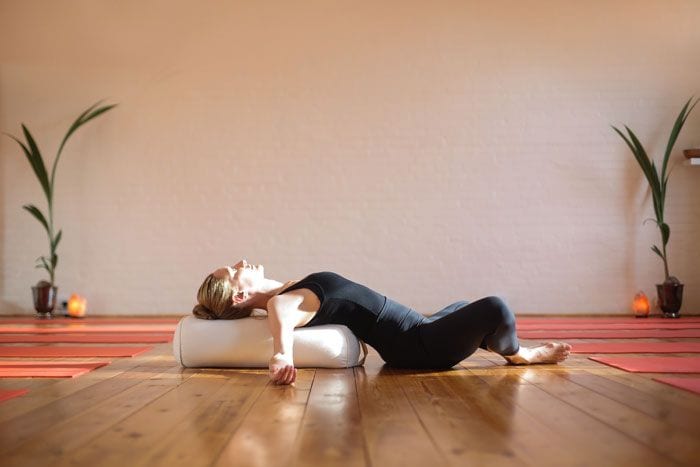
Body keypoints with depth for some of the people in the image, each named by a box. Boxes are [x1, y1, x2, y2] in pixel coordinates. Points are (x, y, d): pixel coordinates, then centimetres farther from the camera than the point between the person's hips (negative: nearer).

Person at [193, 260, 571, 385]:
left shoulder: (285, 293, 7)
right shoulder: (279, 304, -21)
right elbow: (282, 324, -43)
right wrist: (282, 356, -62)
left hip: (413, 332, 11)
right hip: (416, 347, -11)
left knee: (463, 308, 32)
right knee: (494, 308, -21)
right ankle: (519, 355, 10)